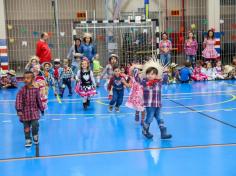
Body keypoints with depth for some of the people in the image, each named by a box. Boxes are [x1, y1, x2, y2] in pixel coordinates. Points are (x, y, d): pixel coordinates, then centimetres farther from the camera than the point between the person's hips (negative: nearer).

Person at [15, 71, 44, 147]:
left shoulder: (35, 89, -4)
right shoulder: (22, 90, -9)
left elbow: (39, 100, 5)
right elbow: (18, 101, -13)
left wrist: (42, 109, 10)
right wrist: (19, 110, -25)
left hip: (34, 110, 0)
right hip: (25, 111, 0)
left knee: (35, 124, -11)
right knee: (26, 127, 7)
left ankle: (35, 136, 18)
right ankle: (28, 140, 23)